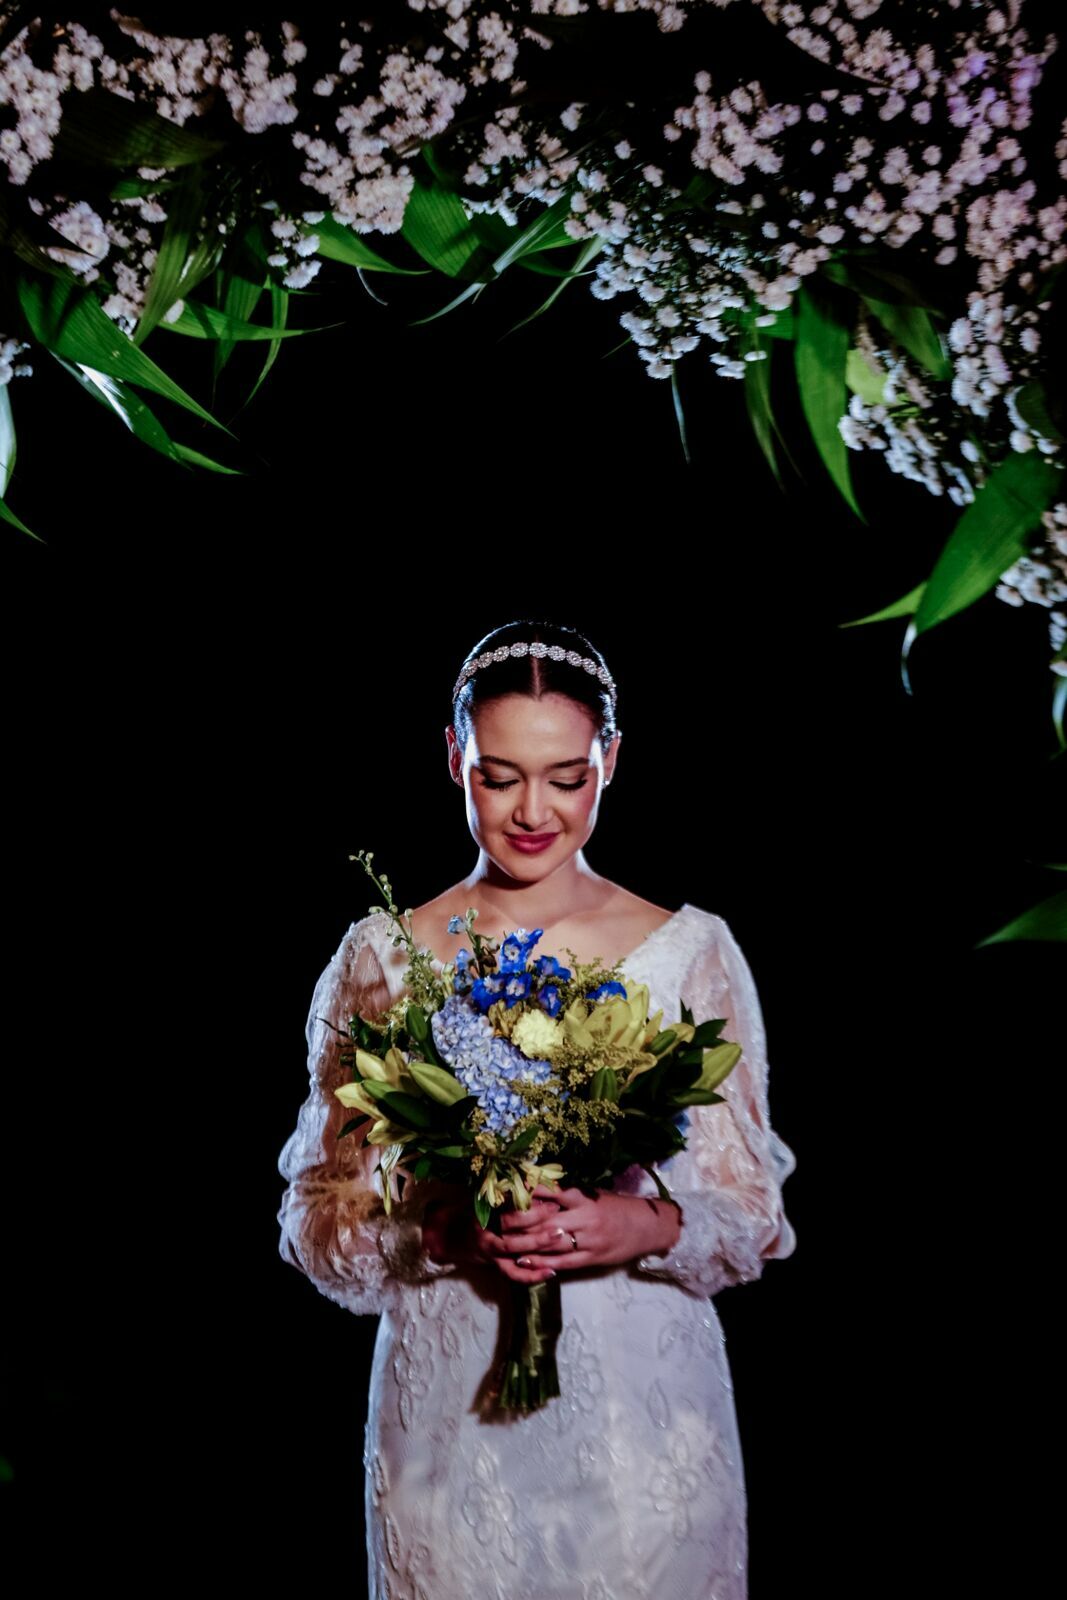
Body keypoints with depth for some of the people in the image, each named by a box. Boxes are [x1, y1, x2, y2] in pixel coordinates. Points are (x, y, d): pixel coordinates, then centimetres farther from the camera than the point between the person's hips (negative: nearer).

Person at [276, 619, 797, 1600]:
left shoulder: (692, 951, -3)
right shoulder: (383, 957, -3)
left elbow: (752, 1213, 0)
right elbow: (320, 1221, -1)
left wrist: (647, 1226, -20)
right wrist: (439, 1229, -19)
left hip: (646, 1409, 0)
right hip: (449, 1409, 0)